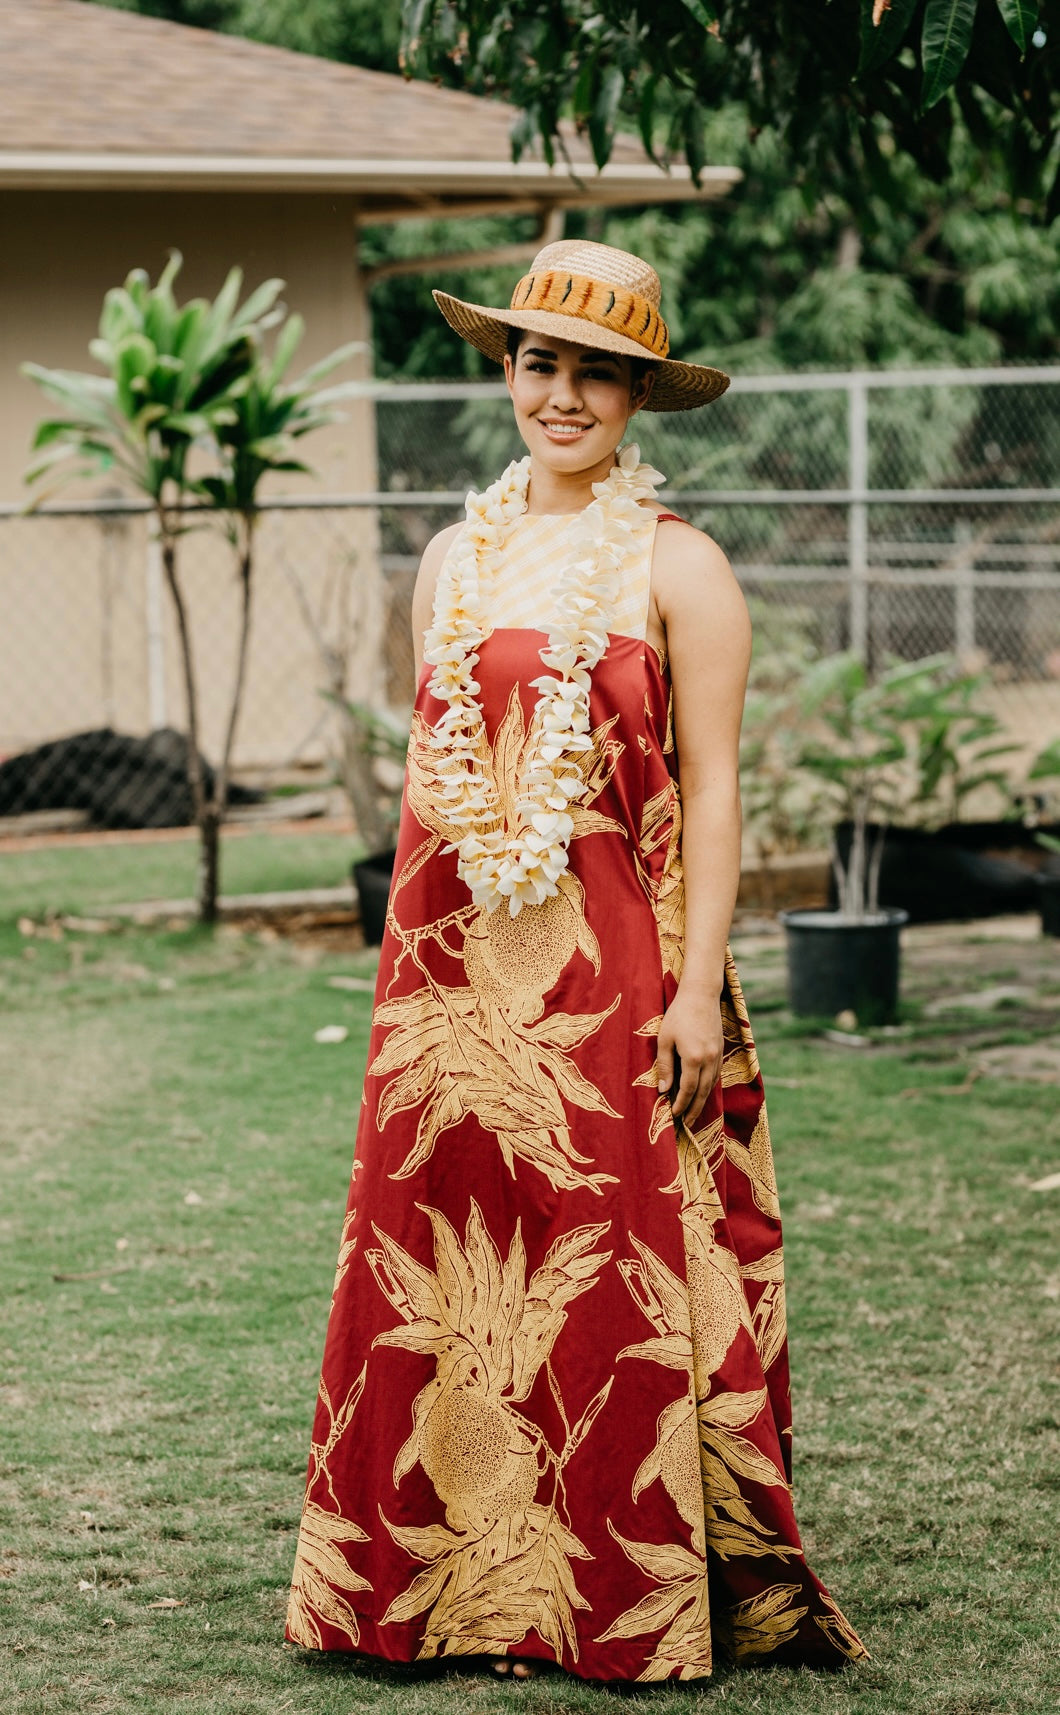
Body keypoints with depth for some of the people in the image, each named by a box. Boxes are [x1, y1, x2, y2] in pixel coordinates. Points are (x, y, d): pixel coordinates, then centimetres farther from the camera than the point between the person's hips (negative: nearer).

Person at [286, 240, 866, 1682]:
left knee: (616, 1281, -4)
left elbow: (710, 791, -4)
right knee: (440, 1272, 3)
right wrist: (409, 962, 11)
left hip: (610, 966, -4)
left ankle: (628, 1606, 5)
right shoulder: (457, 560, 14)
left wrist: (700, 988, -11)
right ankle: (455, 1586, 12)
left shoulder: (679, 570, -1)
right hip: (456, 966, 5)